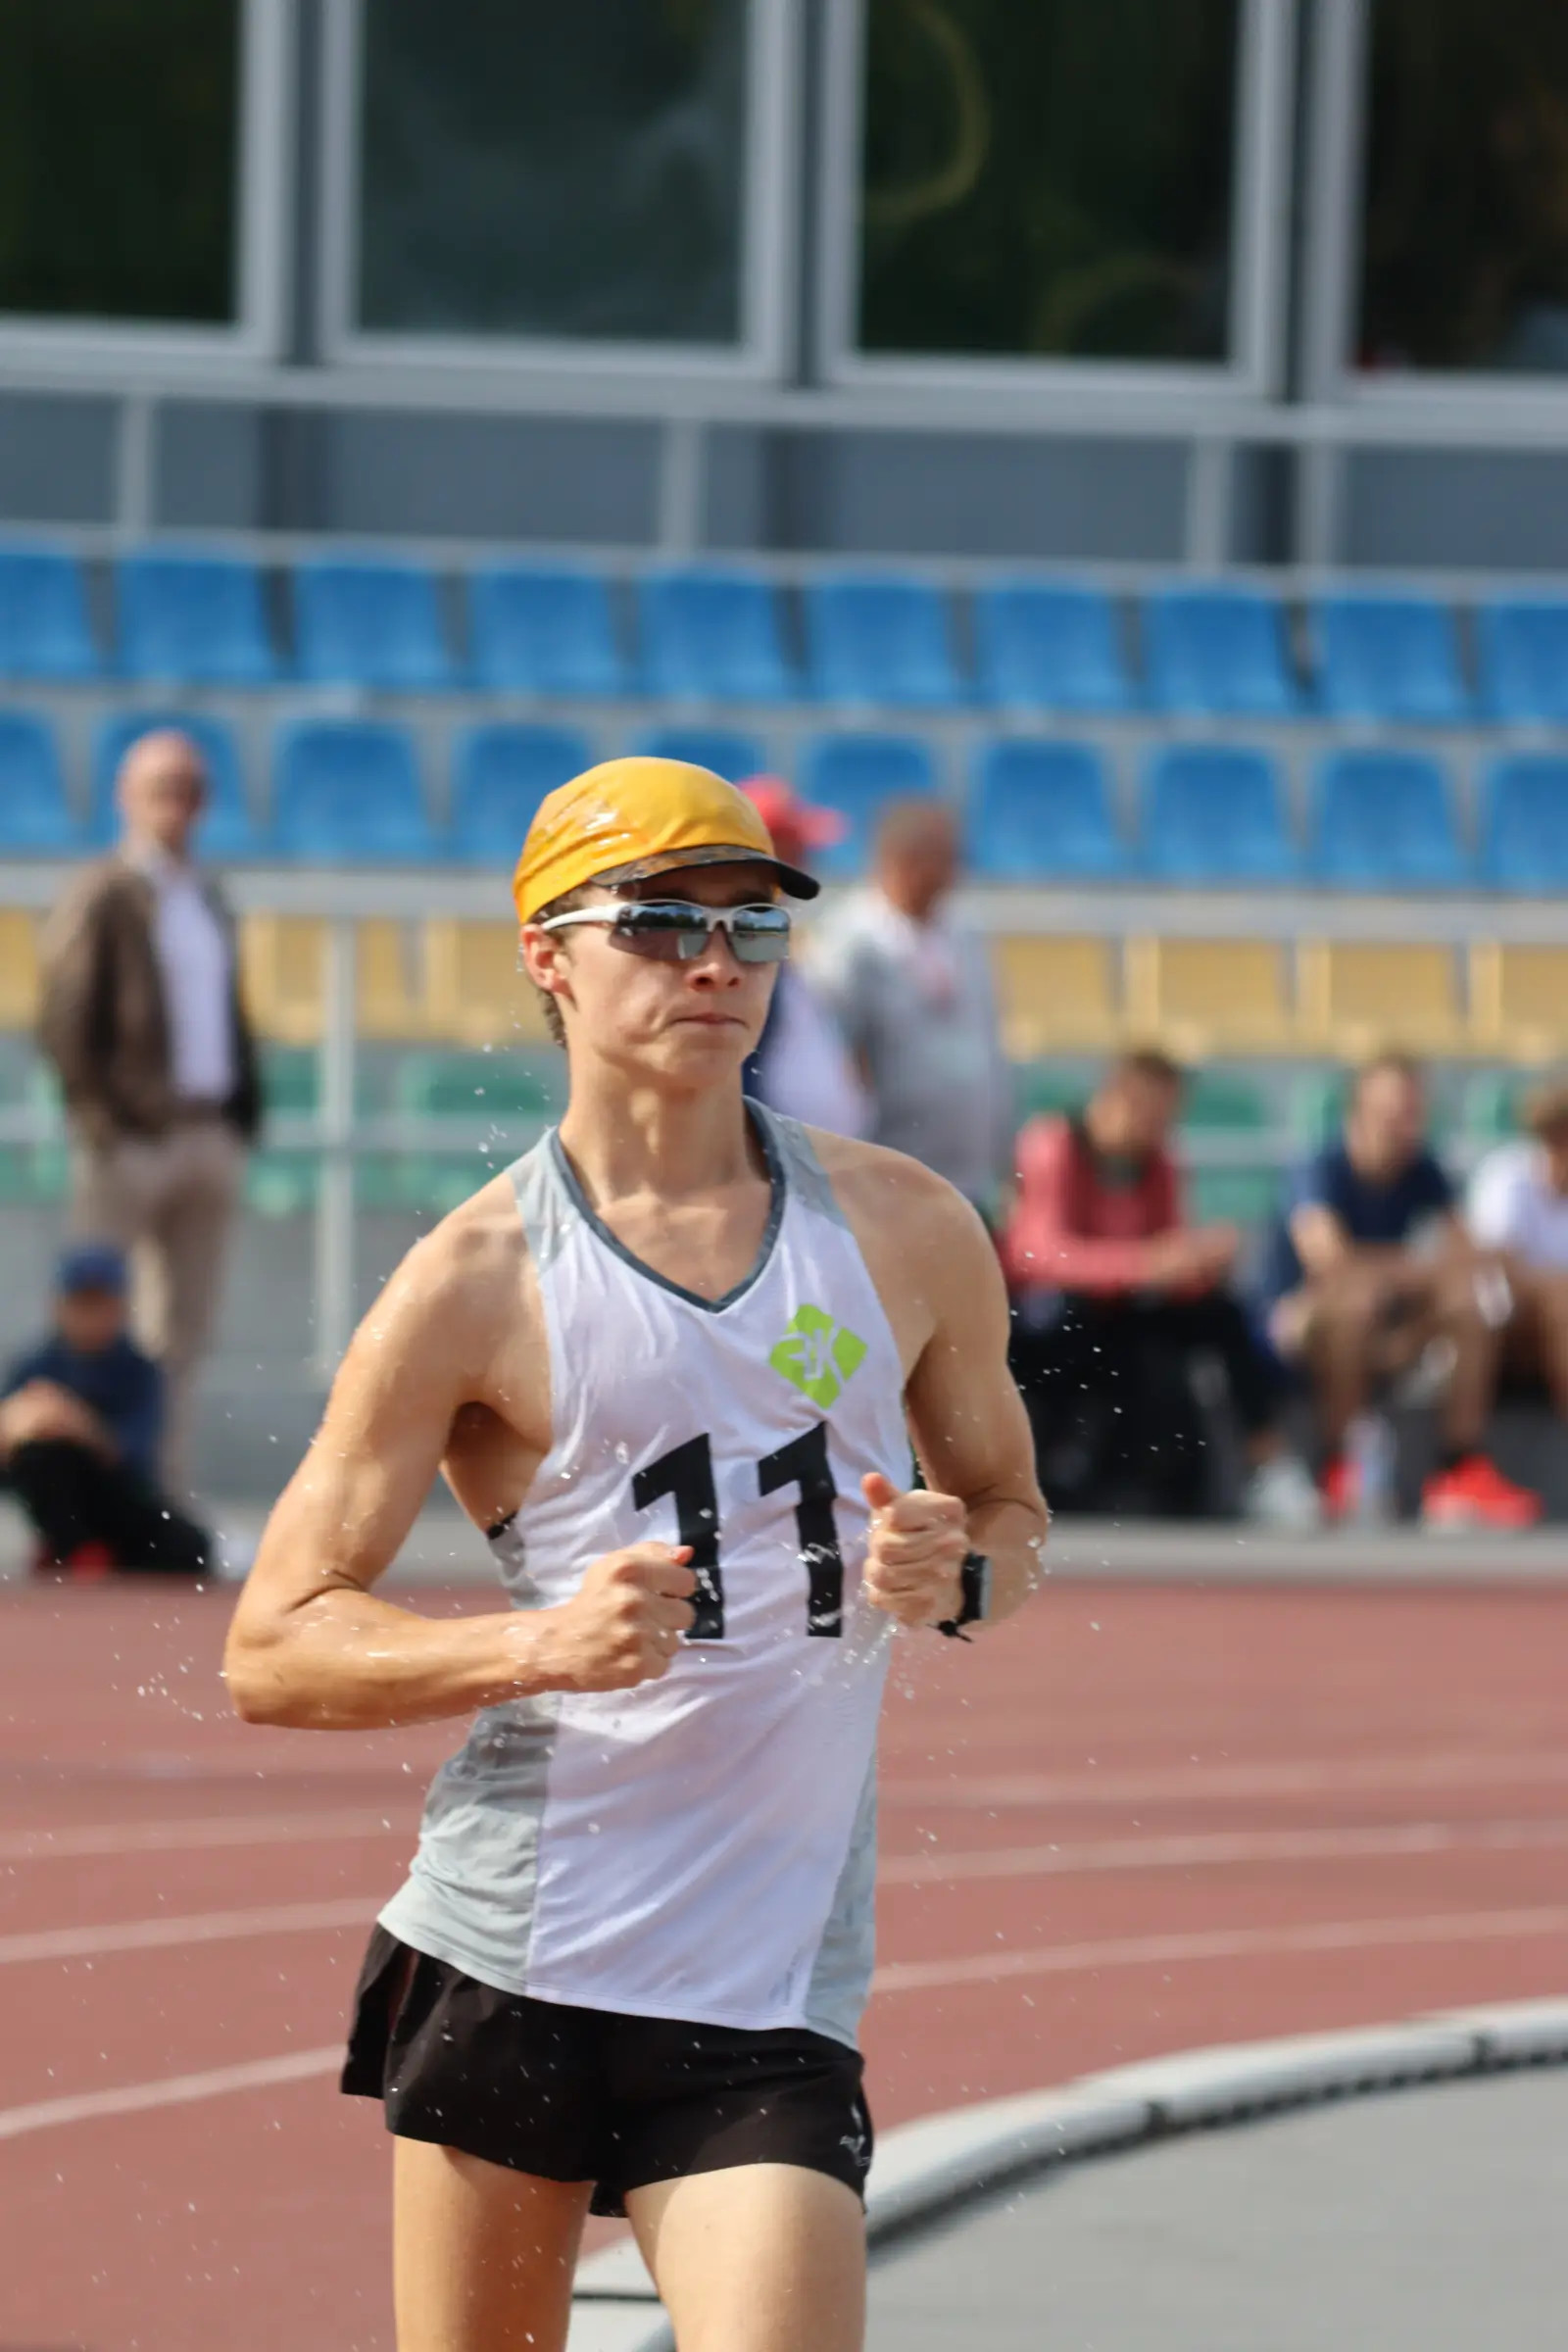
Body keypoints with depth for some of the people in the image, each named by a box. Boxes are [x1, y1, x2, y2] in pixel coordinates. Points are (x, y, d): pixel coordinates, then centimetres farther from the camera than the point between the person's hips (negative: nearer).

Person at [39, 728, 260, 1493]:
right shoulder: (103, 897, -4)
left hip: (208, 1136, 7)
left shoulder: (207, 901, 17)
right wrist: (103, 1122, -15)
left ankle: (165, 1486, 11)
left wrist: (243, 1114, 10)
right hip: (130, 1139, -7)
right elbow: (64, 1021, -10)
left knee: (182, 1330, 8)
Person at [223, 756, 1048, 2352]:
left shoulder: (909, 1234, 8)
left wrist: (959, 1577, -2)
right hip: (508, 1956, -1)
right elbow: (270, 1651, -2)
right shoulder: (477, 1281, -1)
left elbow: (1007, 1507, 23)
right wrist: (540, 1644, -19)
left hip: (770, 1982, 1)